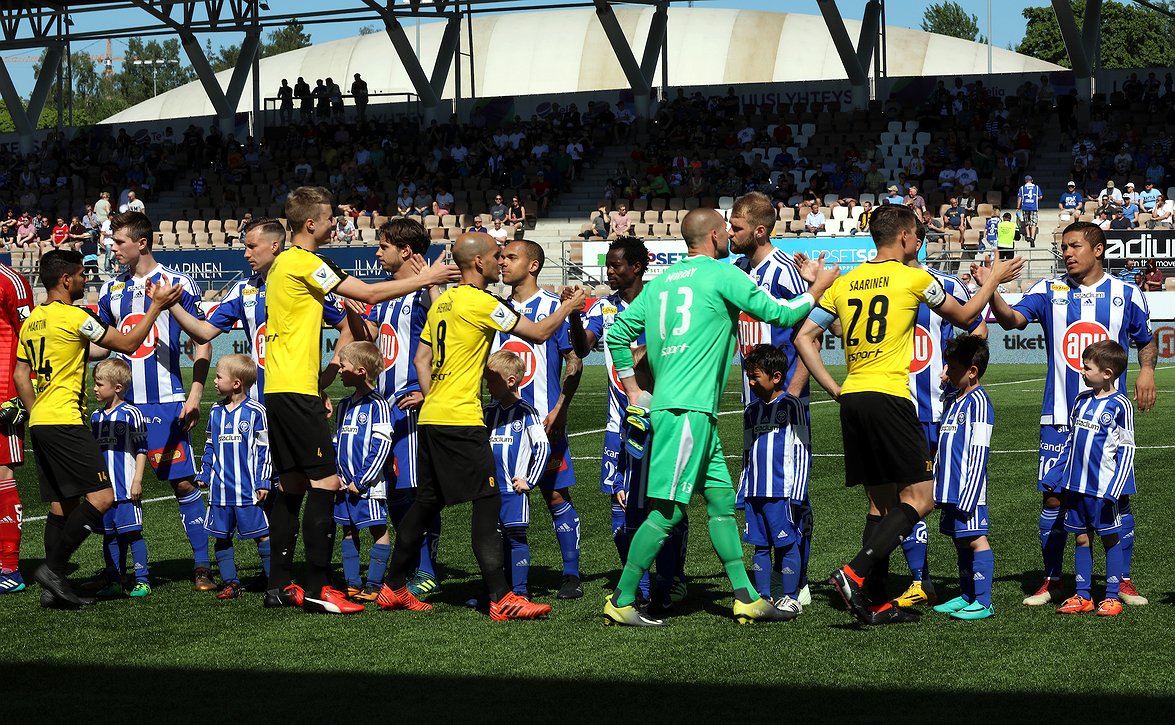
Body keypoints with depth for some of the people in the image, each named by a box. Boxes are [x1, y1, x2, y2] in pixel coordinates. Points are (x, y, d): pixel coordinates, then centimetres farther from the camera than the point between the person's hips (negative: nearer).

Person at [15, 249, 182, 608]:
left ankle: (52, 588, 6)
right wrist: (157, 306, 2)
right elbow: (128, 343, -5)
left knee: (62, 505, 10)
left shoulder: (32, 321, 15)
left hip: (40, 423, 9)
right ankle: (53, 568, -14)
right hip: (64, 422, -9)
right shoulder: (73, 316, -11)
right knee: (101, 497, -10)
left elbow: (20, 375, 20)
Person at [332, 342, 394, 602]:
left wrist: (361, 480, -16)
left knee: (378, 530, -2)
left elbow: (382, 446, -15)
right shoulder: (344, 405, 13)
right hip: (345, 483, 8)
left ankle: (374, 585, 0)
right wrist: (337, 474, 4)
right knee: (349, 530, 11)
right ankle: (352, 584, 16)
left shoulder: (377, 405, -11)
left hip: (368, 484, -8)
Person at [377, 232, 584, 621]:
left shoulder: (441, 302, 14)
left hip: (430, 417, 9)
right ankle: (501, 599, -10)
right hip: (461, 420, -9)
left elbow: (421, 360, 18)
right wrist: (569, 307, 11)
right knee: (487, 502, -7)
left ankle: (393, 588, 22)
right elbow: (539, 332, -5)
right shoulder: (481, 303, -11)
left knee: (426, 502, 16)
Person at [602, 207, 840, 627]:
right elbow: (780, 314, -2)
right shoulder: (722, 274, -5)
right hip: (687, 407, -9)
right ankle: (621, 601, -6)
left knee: (722, 499, 11)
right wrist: (818, 288, 15)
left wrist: (633, 391, 25)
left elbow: (617, 333, 18)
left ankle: (747, 598, 13)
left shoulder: (662, 280, 16)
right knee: (668, 510, -8)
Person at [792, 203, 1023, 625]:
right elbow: (963, 317, 14)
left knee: (882, 502, 12)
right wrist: (994, 279, 29)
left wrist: (835, 389, 12)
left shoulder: (845, 282, 13)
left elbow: (805, 337, 11)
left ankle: (875, 605, 6)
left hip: (851, 399, 7)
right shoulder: (914, 278, -1)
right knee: (920, 497, -3)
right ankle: (854, 573, -18)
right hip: (887, 397, -7)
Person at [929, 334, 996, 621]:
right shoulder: (955, 399, 16)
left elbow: (978, 454, -16)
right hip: (950, 488, 9)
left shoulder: (979, 401, -12)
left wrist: (968, 495, -19)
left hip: (968, 488, -9)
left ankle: (983, 602, -6)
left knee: (975, 539, -7)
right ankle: (966, 596, 22)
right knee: (960, 540, 14)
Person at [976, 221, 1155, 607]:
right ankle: (1052, 580, 12)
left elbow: (1146, 341, 17)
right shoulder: (1049, 291, 4)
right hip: (1060, 416, 0)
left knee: (1117, 497, 1)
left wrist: (1147, 369, -3)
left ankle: (1123, 581, 13)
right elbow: (1012, 318, -11)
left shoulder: (1126, 294, 5)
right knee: (1054, 496, -1)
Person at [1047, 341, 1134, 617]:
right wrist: (1055, 475, 14)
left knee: (1110, 538, 3)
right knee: (1081, 538, 9)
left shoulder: (1119, 405, -9)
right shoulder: (1082, 400, 9)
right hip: (1076, 485, 6)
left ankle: (1112, 597, 8)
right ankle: (1082, 596, 14)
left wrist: (1114, 488, -16)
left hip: (1102, 488, -6)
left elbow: (1126, 449, -9)